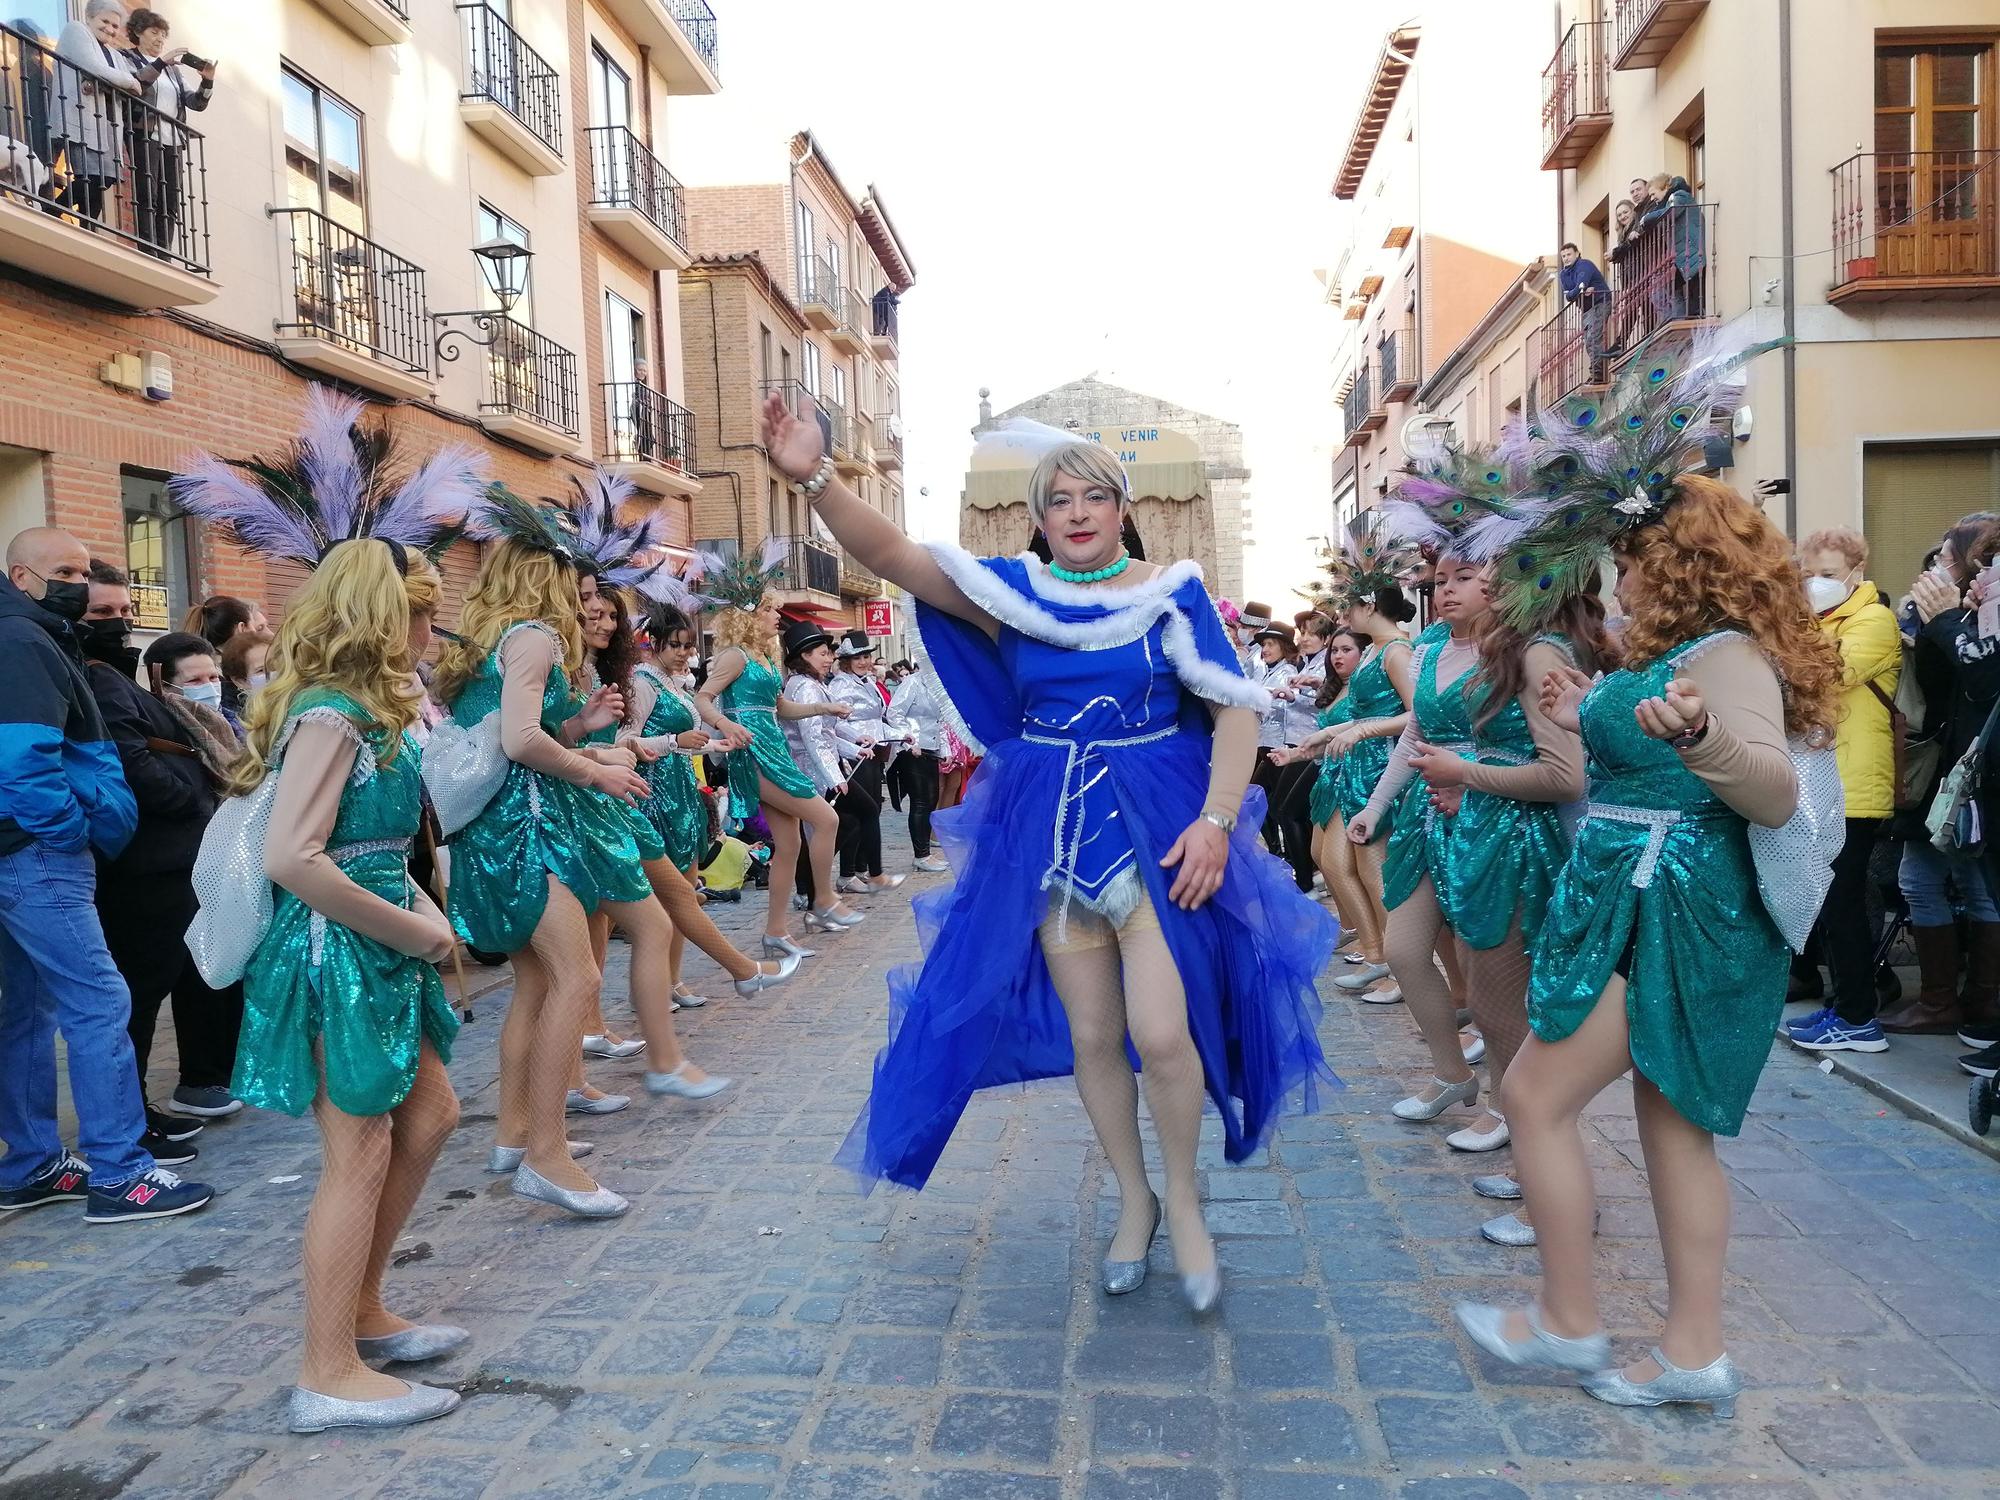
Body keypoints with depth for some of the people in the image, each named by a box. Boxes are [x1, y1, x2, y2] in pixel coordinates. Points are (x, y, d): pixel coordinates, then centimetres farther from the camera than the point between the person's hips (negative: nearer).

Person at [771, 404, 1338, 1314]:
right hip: (1052, 830, 2)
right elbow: (891, 555, -12)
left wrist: (1216, 821, -16)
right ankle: (1133, 1199, 31)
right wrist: (816, 479, -28)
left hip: (1156, 827, -2)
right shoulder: (1015, 590, 0)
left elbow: (1237, 710, -4)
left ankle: (1184, 1201, 18)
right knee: (1092, 1036, 9)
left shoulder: (1171, 593, -3)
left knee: (1162, 1033, -8)